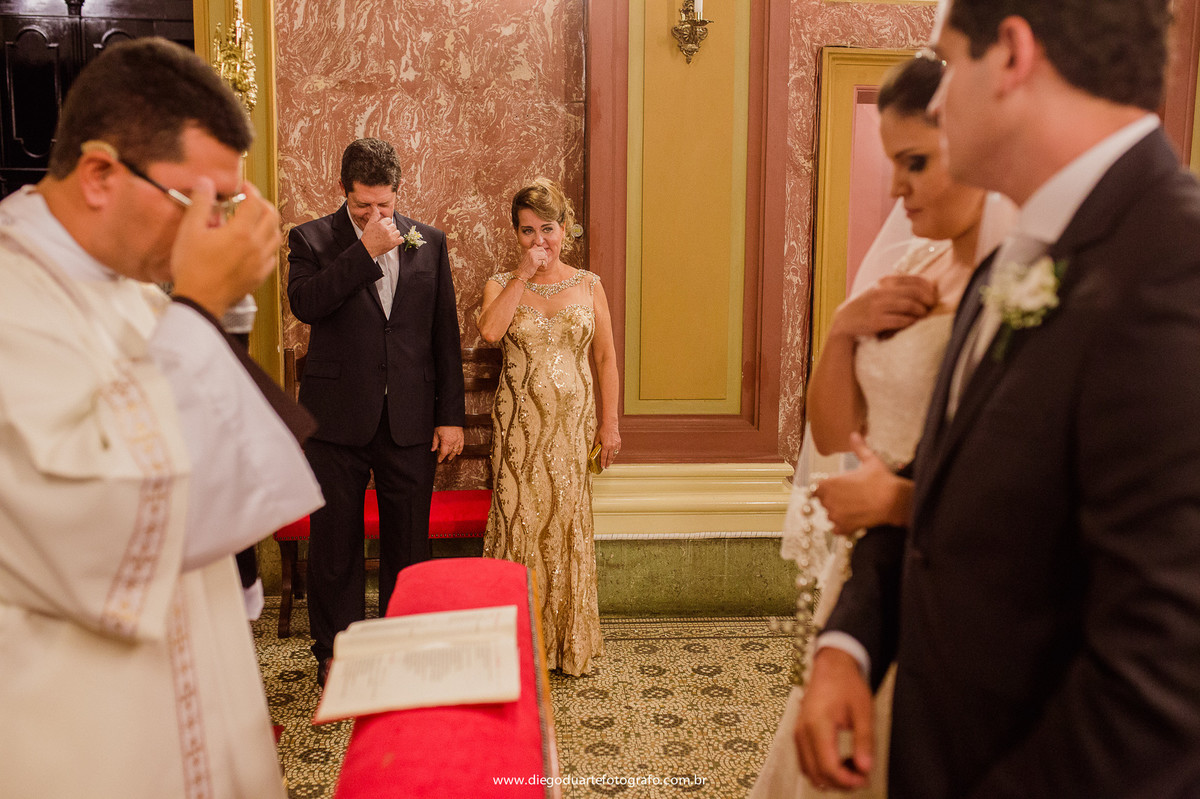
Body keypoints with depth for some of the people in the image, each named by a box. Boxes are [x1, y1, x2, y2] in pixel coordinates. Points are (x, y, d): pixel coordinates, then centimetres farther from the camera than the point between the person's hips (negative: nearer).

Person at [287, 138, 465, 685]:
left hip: (410, 421, 2)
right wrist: (367, 251, -19)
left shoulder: (429, 243, 7)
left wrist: (451, 416, 4)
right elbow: (304, 303, -18)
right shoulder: (311, 239, 1)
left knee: (409, 544, 10)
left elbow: (445, 335, 7)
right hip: (338, 418, -1)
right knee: (334, 543, 9)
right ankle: (335, 652, 25)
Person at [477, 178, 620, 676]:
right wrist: (523, 275, -13)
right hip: (519, 424, -1)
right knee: (519, 520, -1)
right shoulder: (501, 285, 5)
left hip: (574, 424, 1)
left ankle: (570, 642, 19)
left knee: (568, 524, 5)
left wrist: (609, 424, 2)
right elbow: (490, 331, -17)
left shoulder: (589, 286, 7)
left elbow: (606, 359, 7)